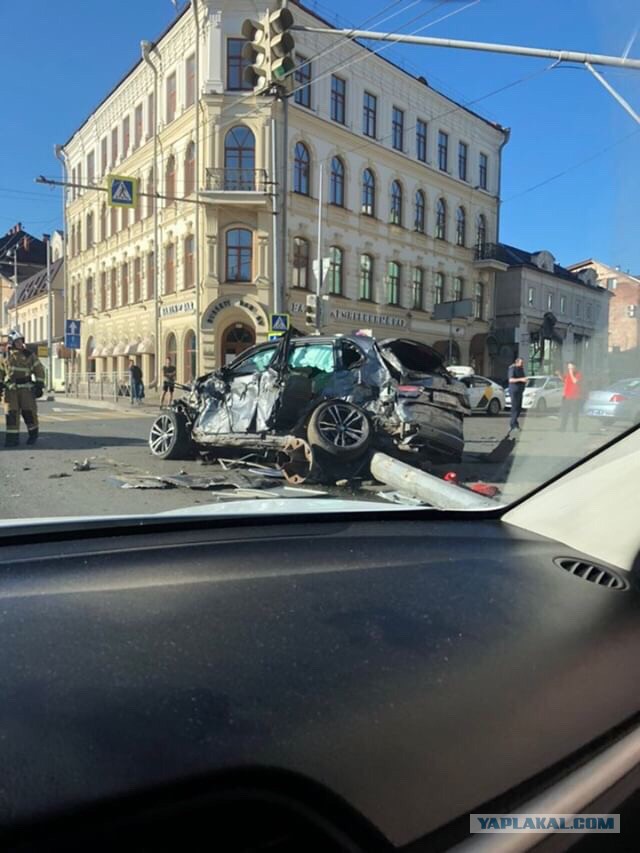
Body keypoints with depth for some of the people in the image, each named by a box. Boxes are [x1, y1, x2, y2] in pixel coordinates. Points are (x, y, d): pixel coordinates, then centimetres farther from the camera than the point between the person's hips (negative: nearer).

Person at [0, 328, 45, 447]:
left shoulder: (29, 355, 2)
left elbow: (39, 370, 3)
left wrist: (39, 385, -3)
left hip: (26, 389, -2)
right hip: (11, 389, 2)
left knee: (28, 412, -1)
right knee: (11, 413, -3)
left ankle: (33, 434, 19)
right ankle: (12, 437, 2)